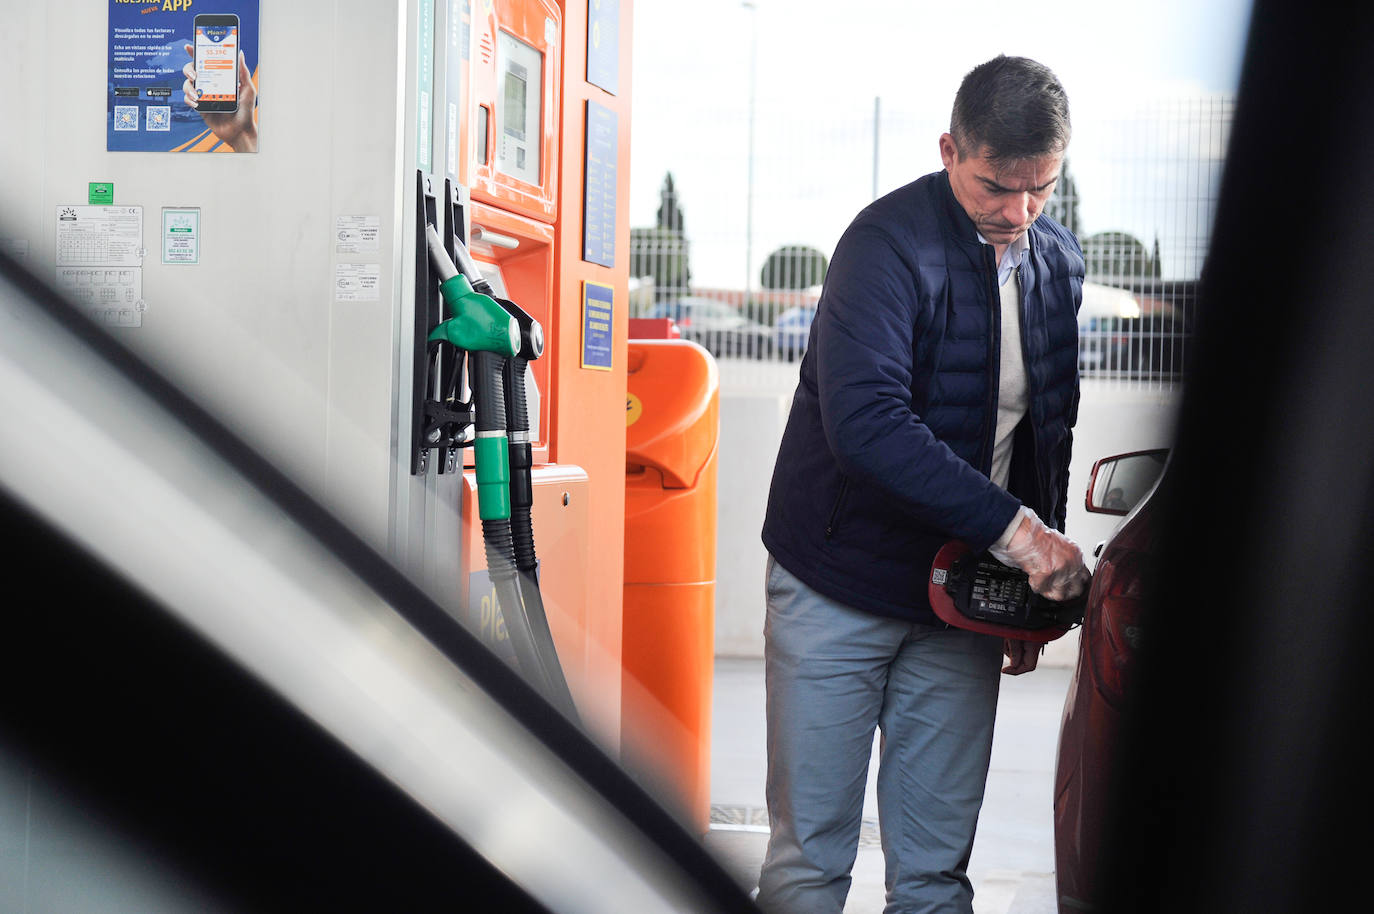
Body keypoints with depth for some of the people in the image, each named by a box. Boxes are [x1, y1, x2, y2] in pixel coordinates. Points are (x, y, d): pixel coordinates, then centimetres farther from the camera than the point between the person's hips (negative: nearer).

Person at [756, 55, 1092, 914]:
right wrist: (1012, 527, -31)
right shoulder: (889, 243, -16)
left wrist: (1038, 589, 14)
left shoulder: (1059, 262, 6)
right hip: (840, 590, -5)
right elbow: (863, 421, -30)